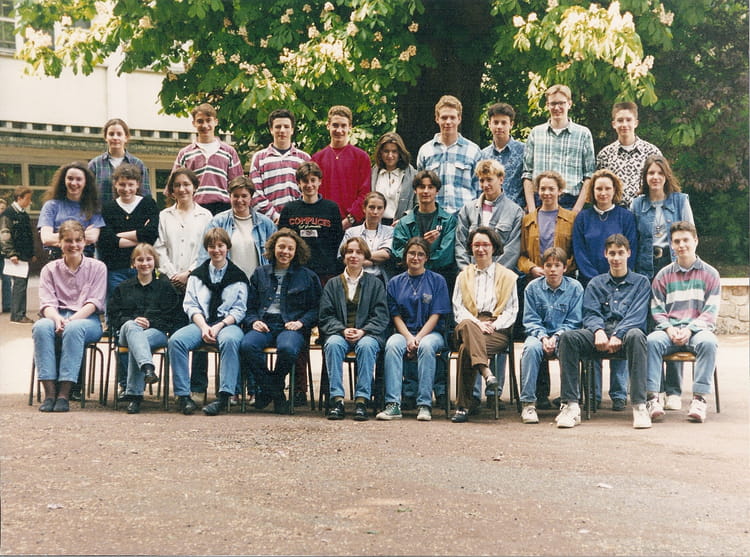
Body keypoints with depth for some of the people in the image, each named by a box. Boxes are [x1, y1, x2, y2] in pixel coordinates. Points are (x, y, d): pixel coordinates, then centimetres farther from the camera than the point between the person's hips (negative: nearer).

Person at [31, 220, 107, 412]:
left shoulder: (97, 267, 9)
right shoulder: (50, 269, 14)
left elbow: (94, 302, -1)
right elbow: (46, 303, 2)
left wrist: (72, 319, -19)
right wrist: (57, 318, -23)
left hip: (87, 320, -2)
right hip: (57, 318, 2)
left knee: (74, 328, -39)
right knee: (41, 327, -35)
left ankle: (64, 394, -39)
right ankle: (49, 391, -37)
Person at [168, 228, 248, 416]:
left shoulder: (238, 277, 12)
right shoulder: (197, 275, 18)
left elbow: (239, 310, 5)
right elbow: (190, 305, 9)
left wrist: (219, 326, -12)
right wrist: (203, 327, -10)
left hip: (227, 323, -2)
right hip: (200, 323, 2)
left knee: (230, 340, -39)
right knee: (175, 340, -29)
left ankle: (224, 396, -41)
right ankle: (184, 395, -28)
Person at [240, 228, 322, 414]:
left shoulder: (307, 276, 15)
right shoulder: (260, 274, 22)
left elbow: (316, 308, 11)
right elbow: (250, 306, 19)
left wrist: (301, 322, -6)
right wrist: (253, 321, -2)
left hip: (291, 326, -2)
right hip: (264, 325, 2)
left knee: (287, 348, -38)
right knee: (247, 345, -33)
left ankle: (267, 390, -9)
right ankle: (275, 392, -16)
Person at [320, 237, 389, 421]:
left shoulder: (375, 283, 14)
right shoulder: (333, 284, 17)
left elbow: (381, 316, 4)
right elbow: (326, 316, 7)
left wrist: (363, 331, -14)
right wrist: (343, 330, -12)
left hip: (367, 334, -1)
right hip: (339, 333, 1)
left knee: (366, 345, -35)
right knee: (333, 344, -33)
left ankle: (362, 400, -35)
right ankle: (337, 399, -35)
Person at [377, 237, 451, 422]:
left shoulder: (437, 281, 6)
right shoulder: (395, 283, 13)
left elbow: (435, 315, -2)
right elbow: (396, 316, 6)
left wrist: (419, 338, -15)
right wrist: (408, 338, -12)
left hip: (431, 332, -1)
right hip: (404, 332, 2)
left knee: (426, 346, -37)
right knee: (392, 344, -33)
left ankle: (425, 405, -35)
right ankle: (393, 405, -38)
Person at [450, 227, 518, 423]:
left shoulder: (507, 276, 19)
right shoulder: (463, 276, 25)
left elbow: (511, 310, 8)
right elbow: (458, 308, 11)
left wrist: (492, 325, -12)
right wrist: (476, 323, -11)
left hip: (498, 330, -1)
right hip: (469, 326, 1)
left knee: (466, 348, -35)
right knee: (467, 325, -41)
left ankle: (465, 405, -36)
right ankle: (485, 371, -58)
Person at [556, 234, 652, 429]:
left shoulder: (640, 282, 17)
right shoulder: (596, 283, 23)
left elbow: (637, 315, 1)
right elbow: (590, 314, 10)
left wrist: (618, 335, -18)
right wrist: (598, 331, -15)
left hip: (626, 333, -2)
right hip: (601, 333, 2)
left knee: (636, 335, -39)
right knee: (568, 336, -28)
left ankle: (639, 405, -41)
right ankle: (570, 405, -31)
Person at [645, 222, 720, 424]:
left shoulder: (710, 274, 11)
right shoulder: (663, 275, 15)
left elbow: (711, 311, 3)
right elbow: (657, 309, 10)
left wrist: (690, 329, -13)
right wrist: (669, 328, -10)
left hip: (697, 329, -1)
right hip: (669, 329, 1)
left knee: (708, 342, -36)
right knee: (652, 340, -33)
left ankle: (699, 398, -34)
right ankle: (652, 397, -36)